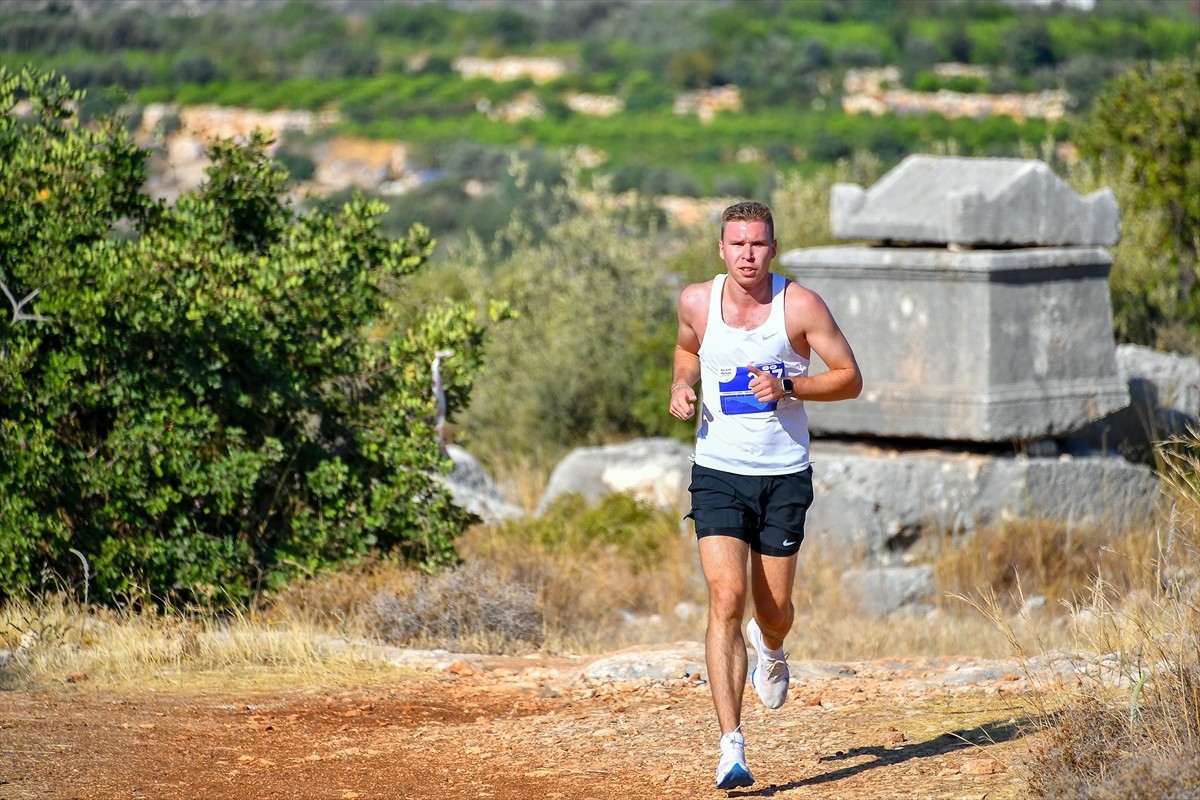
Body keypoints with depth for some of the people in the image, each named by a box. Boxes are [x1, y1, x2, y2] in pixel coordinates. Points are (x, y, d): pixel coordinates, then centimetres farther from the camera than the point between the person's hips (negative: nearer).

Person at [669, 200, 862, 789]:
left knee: (773, 610, 8)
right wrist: (681, 386, 1)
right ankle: (731, 748, -18)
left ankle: (770, 648, 50)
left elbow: (850, 378, -3)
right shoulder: (696, 302, -1)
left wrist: (789, 387, -19)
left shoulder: (800, 306, -8)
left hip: (785, 476, 0)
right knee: (726, 598, -16)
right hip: (718, 474, 0)